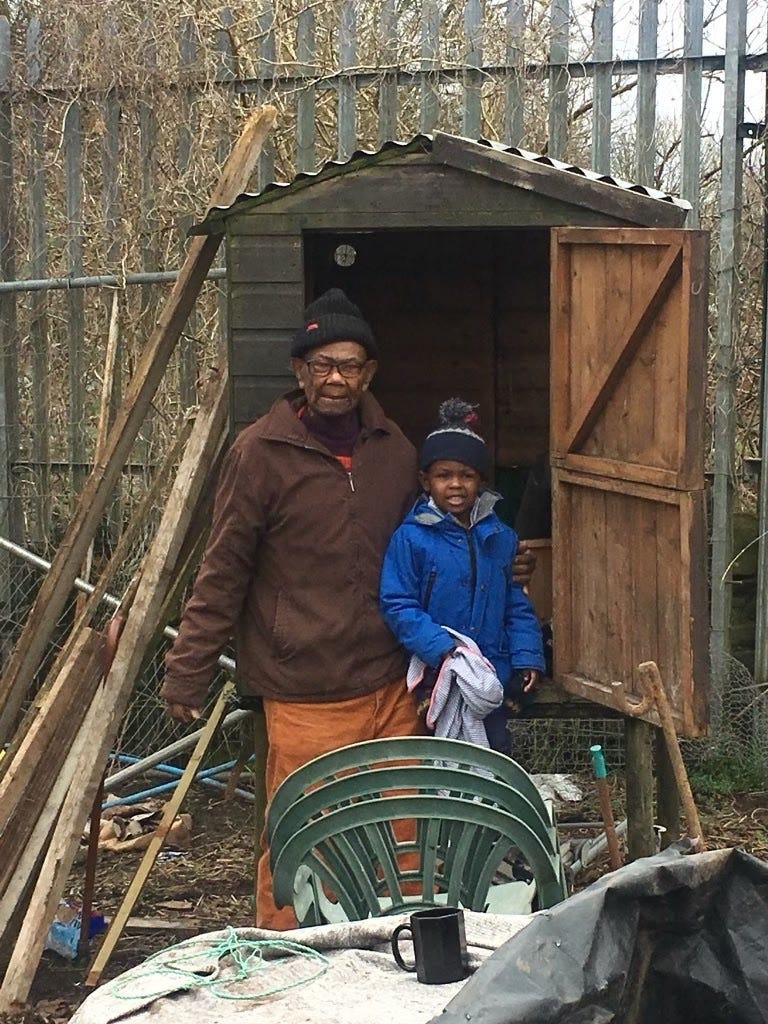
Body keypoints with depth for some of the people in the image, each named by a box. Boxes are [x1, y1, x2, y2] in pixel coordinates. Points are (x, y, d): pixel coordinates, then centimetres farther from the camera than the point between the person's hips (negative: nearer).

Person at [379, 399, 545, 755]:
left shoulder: (500, 538, 5)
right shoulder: (410, 539, -9)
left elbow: (517, 605, 10)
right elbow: (398, 606, -12)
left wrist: (527, 660, 1)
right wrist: (443, 650, -22)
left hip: (494, 685, 4)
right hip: (438, 682, -4)